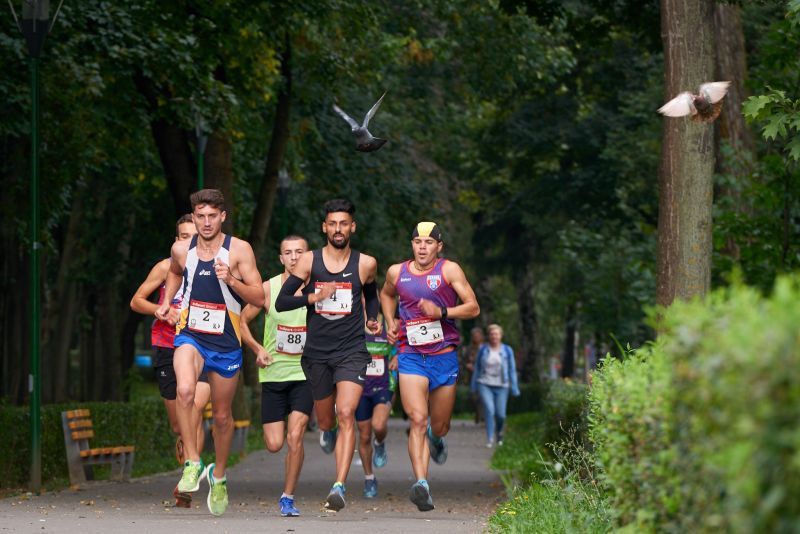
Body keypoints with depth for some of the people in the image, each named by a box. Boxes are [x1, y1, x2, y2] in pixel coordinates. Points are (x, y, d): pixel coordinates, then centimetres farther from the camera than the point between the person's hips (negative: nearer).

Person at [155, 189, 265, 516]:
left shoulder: (239, 250, -8)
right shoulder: (182, 250, 1)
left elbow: (259, 298, -10)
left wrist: (231, 279, -24)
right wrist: (166, 301, 13)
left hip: (226, 342, 0)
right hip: (190, 335, 0)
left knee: (222, 415, 12)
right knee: (185, 390, -31)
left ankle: (219, 476, 36)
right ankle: (192, 463, -21)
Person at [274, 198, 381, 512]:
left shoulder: (365, 264, 2)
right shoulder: (309, 261, -2)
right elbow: (281, 302, -3)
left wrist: (373, 319, 6)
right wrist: (314, 297, -17)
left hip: (352, 352, -1)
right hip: (317, 353, 1)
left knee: (346, 415, -21)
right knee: (325, 420, 16)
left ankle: (339, 487, -27)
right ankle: (328, 433, 56)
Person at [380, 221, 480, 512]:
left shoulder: (449, 270, -3)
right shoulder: (397, 272, 5)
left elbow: (473, 307, -5)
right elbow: (386, 294, 28)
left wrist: (441, 312, -20)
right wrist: (391, 323, 12)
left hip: (444, 357, 0)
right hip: (411, 356, 0)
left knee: (439, 426, 12)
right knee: (418, 420, -19)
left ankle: (436, 438, 52)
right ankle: (421, 484, -27)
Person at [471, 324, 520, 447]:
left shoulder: (507, 351, -2)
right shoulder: (483, 350, 1)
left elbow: (512, 370, 1)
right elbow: (477, 368, 9)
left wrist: (514, 388, -3)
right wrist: (473, 386, 11)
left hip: (501, 386, 0)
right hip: (485, 385, 0)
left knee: (500, 414, -1)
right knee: (489, 410, -20)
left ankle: (499, 431, 33)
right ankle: (490, 439, -16)